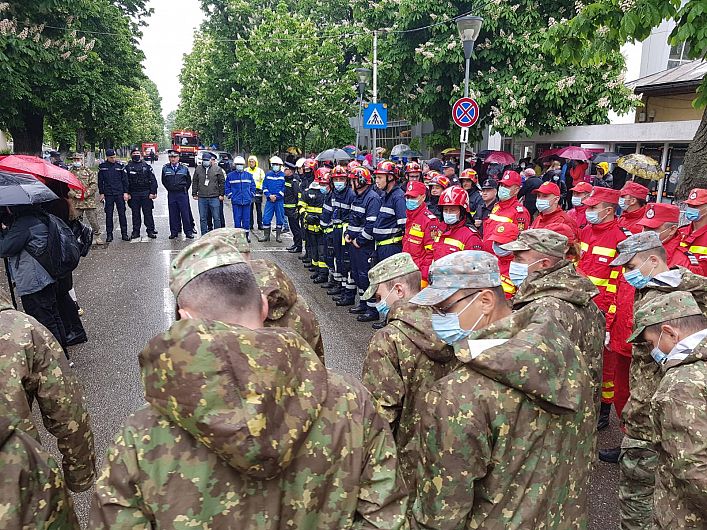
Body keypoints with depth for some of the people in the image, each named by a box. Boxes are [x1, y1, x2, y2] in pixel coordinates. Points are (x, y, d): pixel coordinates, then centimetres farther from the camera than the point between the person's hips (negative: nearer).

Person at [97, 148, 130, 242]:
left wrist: (125, 192, -1)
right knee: (109, 215, 4)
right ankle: (109, 234, 11)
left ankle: (124, 234, 10)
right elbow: (100, 181, 7)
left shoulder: (120, 165, 1)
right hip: (108, 194, 1)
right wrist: (101, 193, 3)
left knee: (122, 214, 3)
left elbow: (125, 179, 4)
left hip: (120, 194, 0)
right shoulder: (102, 166, 2)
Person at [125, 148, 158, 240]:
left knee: (148, 213, 0)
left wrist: (153, 192, -4)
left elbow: (153, 180, 4)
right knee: (135, 214, 7)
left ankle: (150, 230, 7)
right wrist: (127, 193, -3)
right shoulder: (128, 167, 8)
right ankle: (136, 231, 14)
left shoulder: (147, 166, 7)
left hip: (146, 193, -1)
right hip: (133, 194, 1)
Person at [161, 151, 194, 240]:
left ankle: (188, 232, 5)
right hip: (171, 194, 1)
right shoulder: (165, 168, 4)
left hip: (182, 194, -1)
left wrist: (184, 189, 8)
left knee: (185, 213, -2)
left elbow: (189, 181, 12)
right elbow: (164, 181, 15)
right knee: (173, 214, 4)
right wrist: (170, 189, 10)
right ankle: (174, 232, 12)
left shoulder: (184, 168, 3)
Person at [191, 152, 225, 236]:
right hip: (202, 198, 3)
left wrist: (221, 194, 0)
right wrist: (194, 194, 9)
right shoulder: (198, 169, 9)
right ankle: (204, 235, 17)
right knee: (203, 218, 8)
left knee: (216, 218, 1)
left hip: (214, 197, -2)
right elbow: (194, 183, 14)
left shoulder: (217, 169, 1)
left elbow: (222, 182, 4)